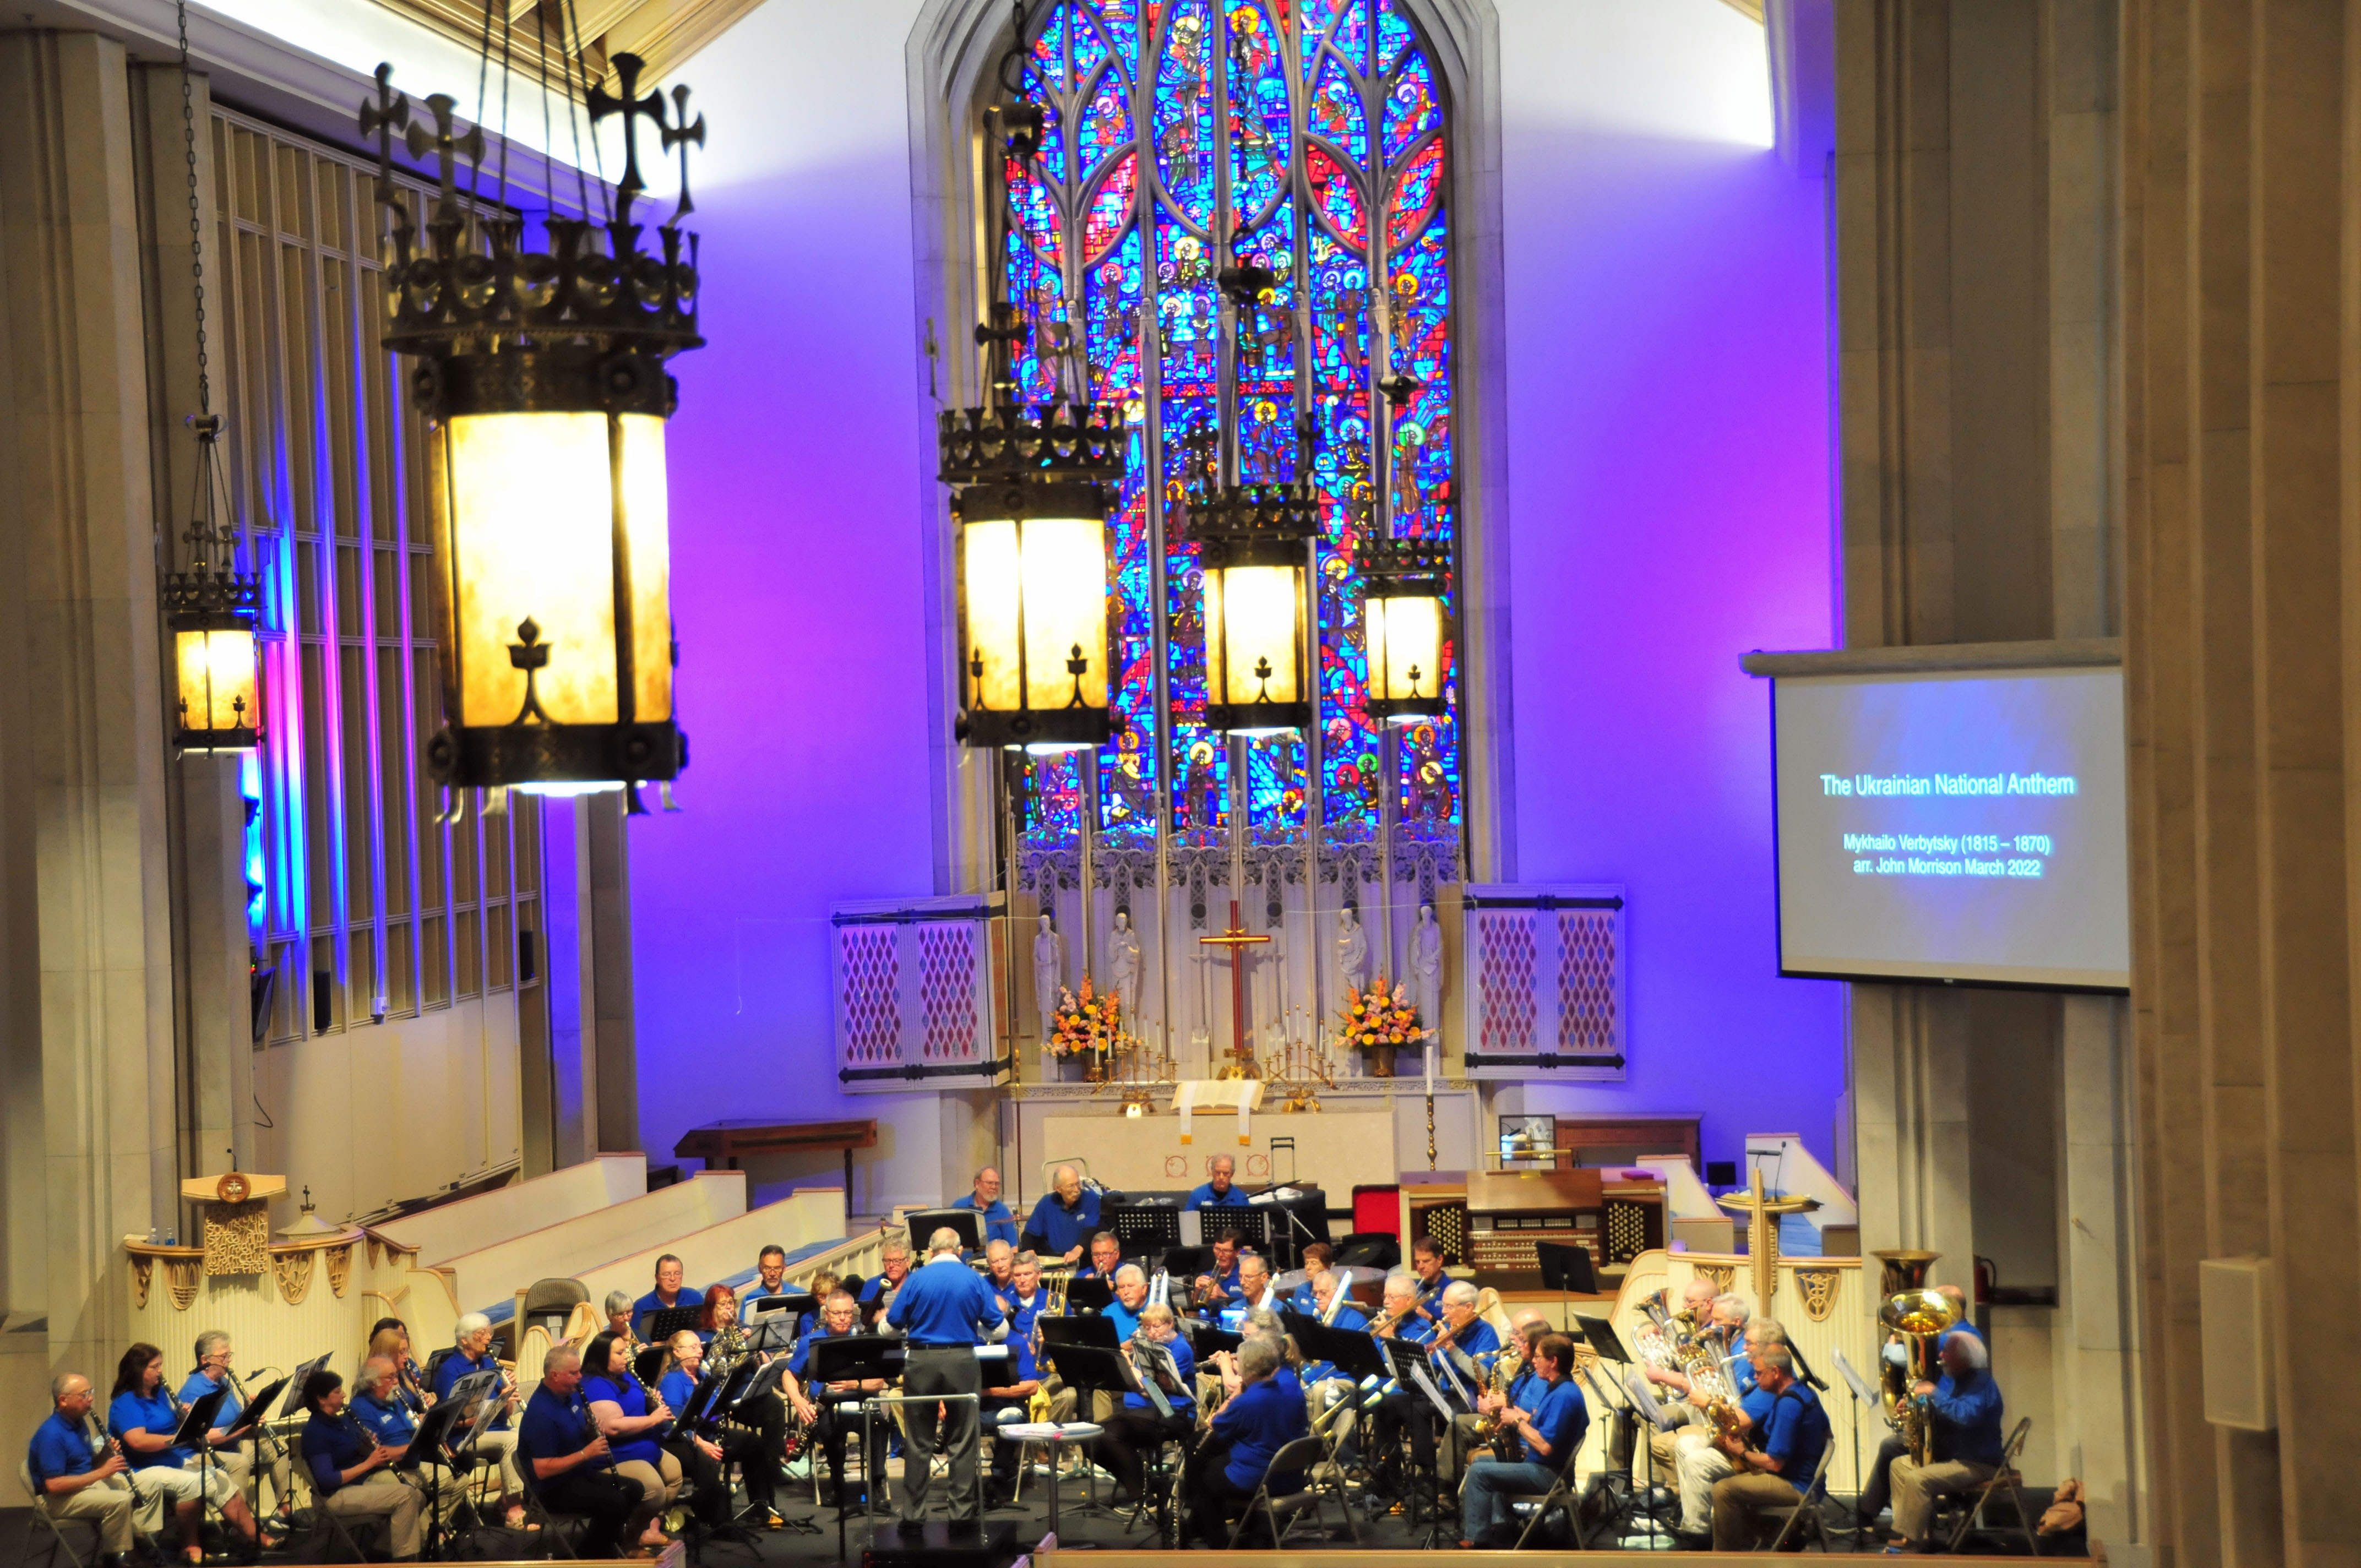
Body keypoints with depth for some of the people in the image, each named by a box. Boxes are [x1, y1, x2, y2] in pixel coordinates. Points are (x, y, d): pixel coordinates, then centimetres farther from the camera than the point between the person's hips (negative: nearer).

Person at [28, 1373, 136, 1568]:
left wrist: (106, 1455, -5)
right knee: (120, 1500, -30)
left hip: (87, 1483, 9)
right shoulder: (51, 1435, -23)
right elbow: (54, 1485, -29)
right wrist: (101, 1473, -26)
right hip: (58, 1499, -9)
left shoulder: (79, 1422, 6)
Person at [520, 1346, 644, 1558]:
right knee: (614, 1502, -24)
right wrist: (585, 1453, -27)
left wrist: (592, 1432, -6)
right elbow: (542, 1470, -28)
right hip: (554, 1488, -10)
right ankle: (591, 1556, -2)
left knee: (634, 1490, 5)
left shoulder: (571, 1395, 2)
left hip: (580, 1474, 10)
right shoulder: (541, 1413, -26)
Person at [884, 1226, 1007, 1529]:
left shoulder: (917, 1279, -3)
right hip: (962, 1361, 0)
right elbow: (1000, 1329, 2)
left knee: (918, 1443, 8)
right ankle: (962, 1512, 7)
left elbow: (890, 1327, 3)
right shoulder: (974, 1280, -2)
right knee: (963, 1441, 7)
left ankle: (912, 1513, 11)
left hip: (921, 1361, 0)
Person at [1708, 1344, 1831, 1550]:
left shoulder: (1789, 1403, -24)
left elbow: (1775, 1463, -23)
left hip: (1796, 1487, -11)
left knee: (1724, 1490, -16)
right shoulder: (1802, 1392, 8)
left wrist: (1742, 1453, -5)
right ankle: (1745, 1547, 25)